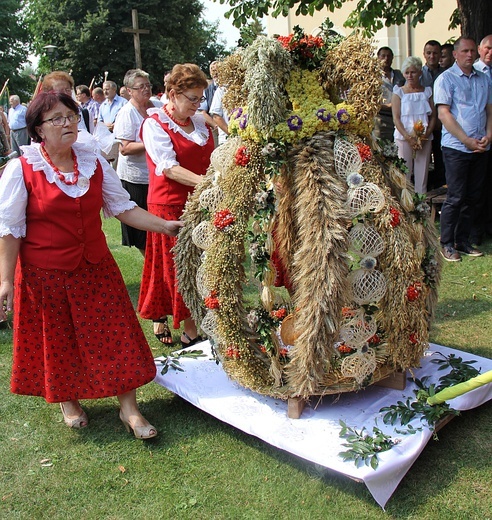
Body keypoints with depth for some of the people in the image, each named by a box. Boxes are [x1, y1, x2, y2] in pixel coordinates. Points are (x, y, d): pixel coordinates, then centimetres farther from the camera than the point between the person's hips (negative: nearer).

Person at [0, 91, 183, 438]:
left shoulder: (94, 162, 1)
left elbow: (122, 206, 3)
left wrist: (166, 226, -7)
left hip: (95, 268, 3)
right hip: (45, 276, -3)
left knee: (115, 334, 3)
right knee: (57, 342, 13)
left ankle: (129, 408, 16)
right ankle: (67, 401, 38)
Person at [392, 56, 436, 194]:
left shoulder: (427, 91, 11)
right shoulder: (399, 92, 5)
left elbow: (433, 116, 8)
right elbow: (396, 118, -3)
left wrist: (426, 135, -8)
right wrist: (408, 137, -13)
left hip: (424, 139, 2)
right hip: (404, 138, -2)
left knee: (422, 173, 2)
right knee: (404, 174, -4)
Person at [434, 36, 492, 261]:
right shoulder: (446, 79, -1)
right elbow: (443, 114, -8)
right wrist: (467, 140, -13)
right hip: (456, 148, -5)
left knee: (473, 197, 8)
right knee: (455, 197, -5)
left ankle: (463, 240, 18)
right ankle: (447, 243, 5)